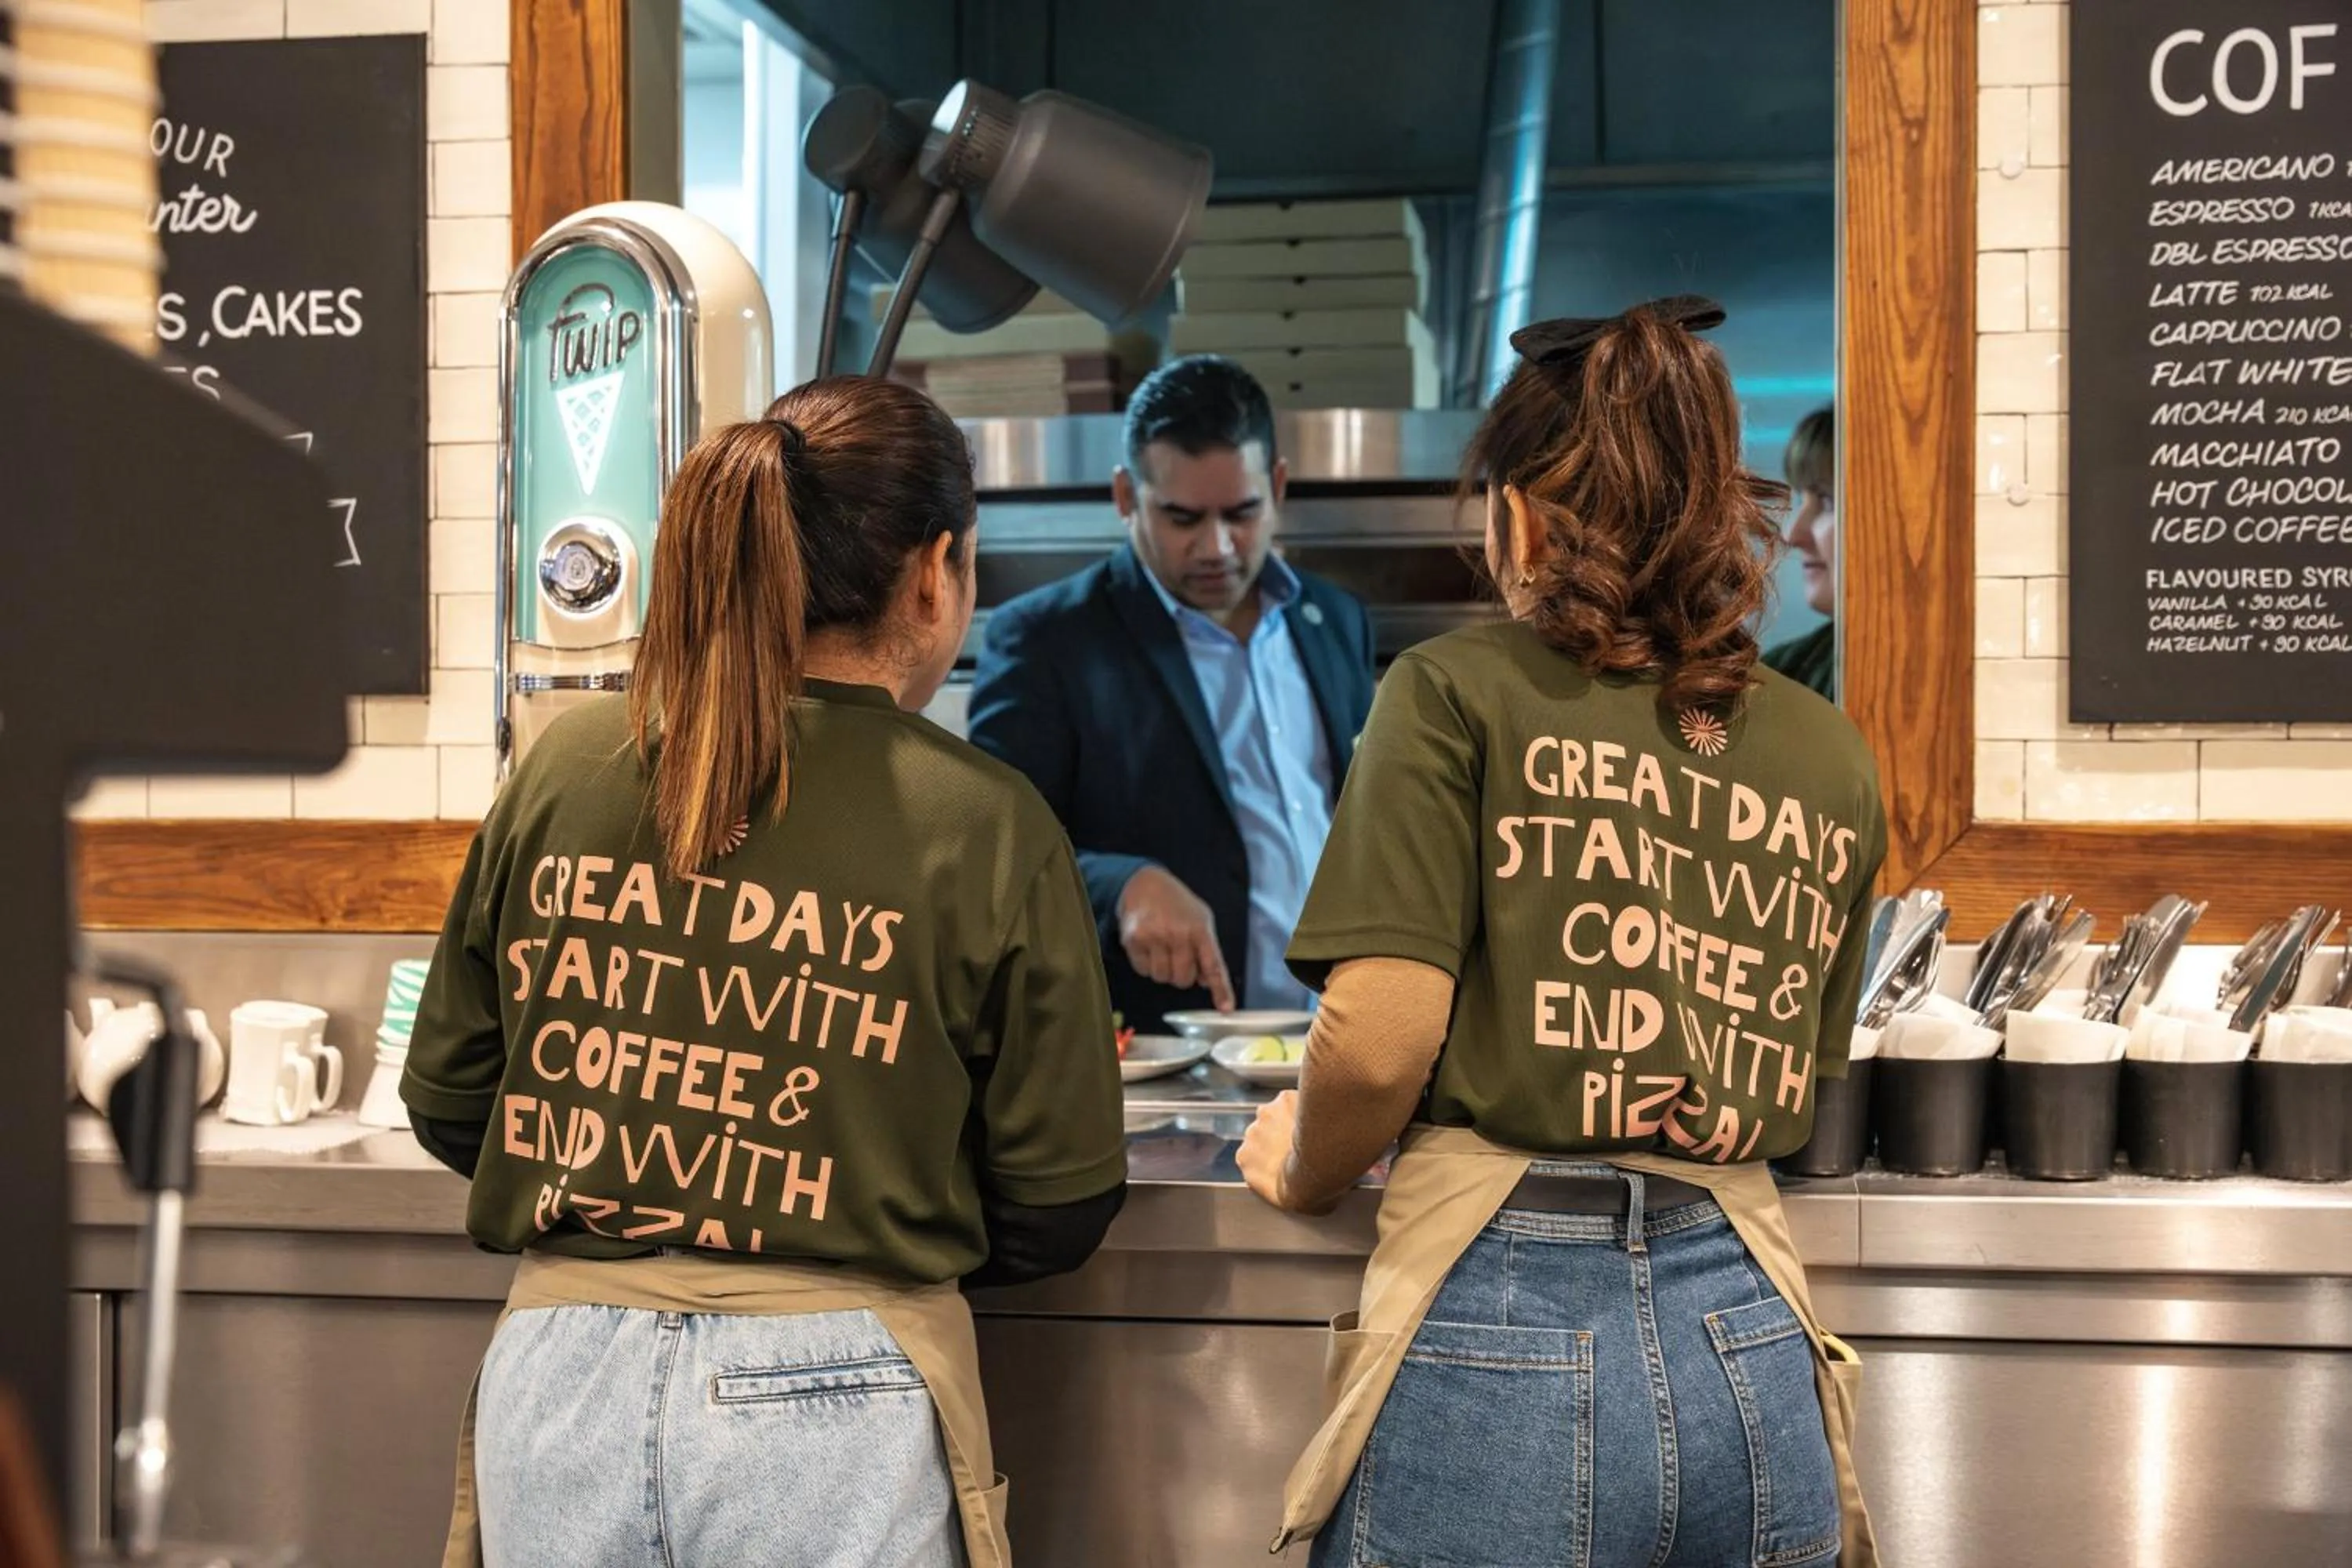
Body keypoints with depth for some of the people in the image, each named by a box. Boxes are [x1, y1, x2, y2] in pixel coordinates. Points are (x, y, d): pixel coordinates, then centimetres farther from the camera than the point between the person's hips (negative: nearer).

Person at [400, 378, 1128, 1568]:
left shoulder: (561, 769, -1)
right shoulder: (984, 829, -9)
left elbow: (447, 1102, 9)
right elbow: (1058, 1211, -3)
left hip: (559, 1377, 3)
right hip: (827, 1401, -3)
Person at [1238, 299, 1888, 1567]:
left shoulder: (1460, 691, -5)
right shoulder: (1830, 757, 9)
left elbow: (1380, 1037, -13)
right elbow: (1791, 1094, 14)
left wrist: (1303, 1171, 7)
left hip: (1502, 1331, -4)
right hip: (1749, 1350, 5)